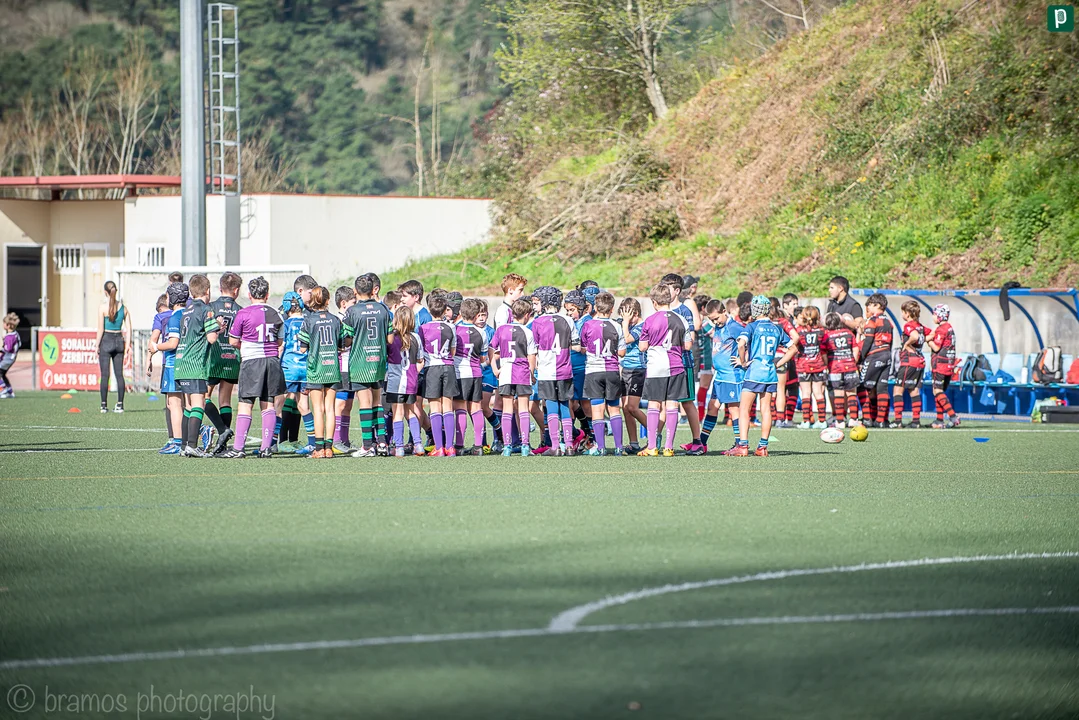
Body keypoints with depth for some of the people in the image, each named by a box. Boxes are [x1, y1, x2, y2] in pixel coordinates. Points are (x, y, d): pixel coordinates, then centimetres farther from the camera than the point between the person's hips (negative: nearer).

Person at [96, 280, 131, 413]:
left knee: (104, 375, 0)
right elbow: (128, 328, 4)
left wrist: (97, 345, -4)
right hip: (119, 340, 4)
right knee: (119, 374, 7)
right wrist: (127, 345, 10)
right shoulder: (123, 307, 4)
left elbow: (100, 329, -11)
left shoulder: (103, 307, -9)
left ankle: (104, 405, -1)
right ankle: (120, 404, 6)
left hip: (106, 340, -4)